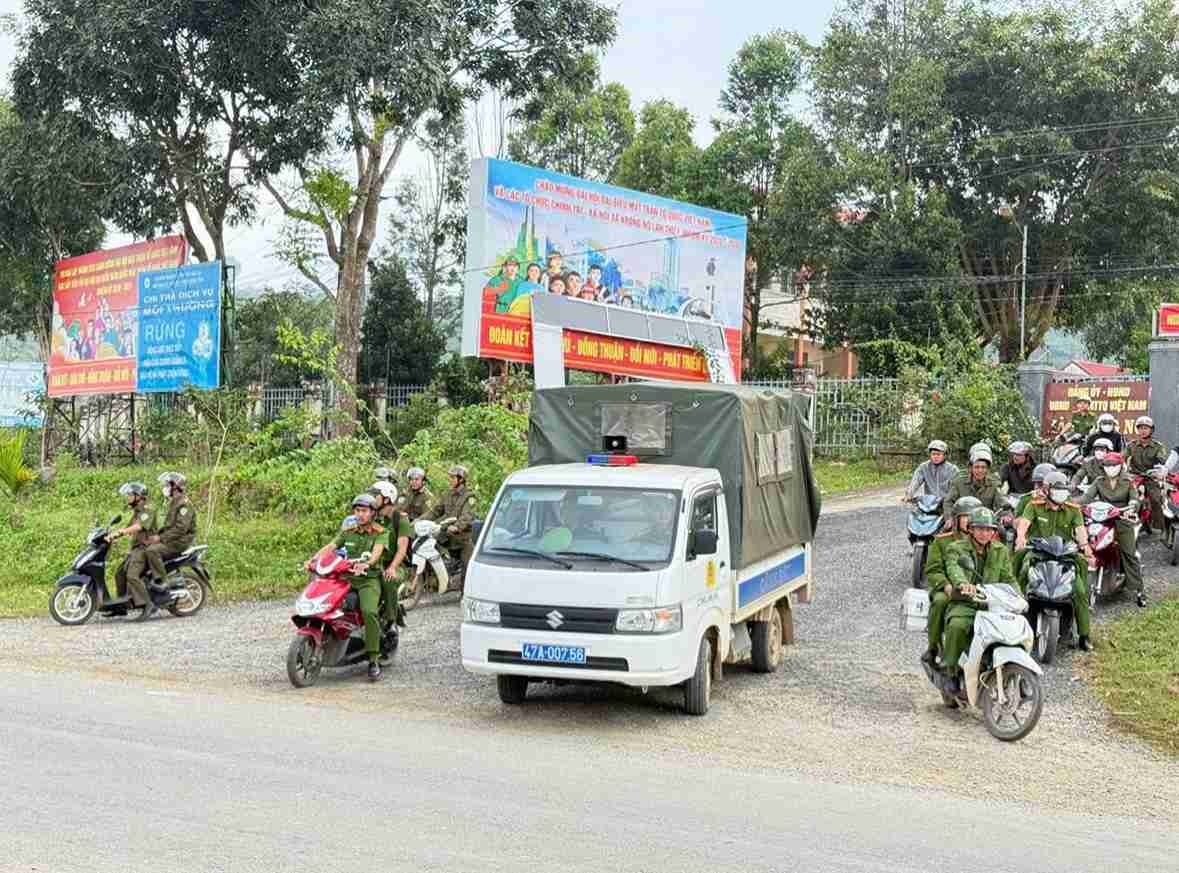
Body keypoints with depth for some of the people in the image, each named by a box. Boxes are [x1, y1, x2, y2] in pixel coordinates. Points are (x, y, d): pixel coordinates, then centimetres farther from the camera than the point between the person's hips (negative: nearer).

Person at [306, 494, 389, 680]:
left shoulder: (380, 533, 2)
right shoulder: (348, 532, 15)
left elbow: (377, 551, -17)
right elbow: (330, 547, 3)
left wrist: (367, 563, -39)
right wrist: (312, 560, -15)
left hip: (369, 579, -5)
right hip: (347, 579, 5)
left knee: (369, 612, -31)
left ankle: (374, 660, -25)